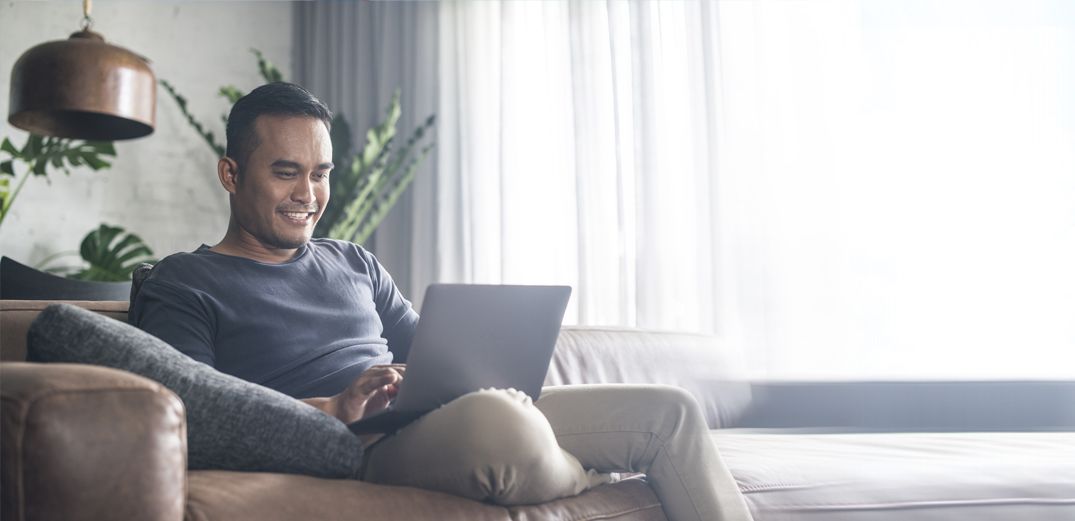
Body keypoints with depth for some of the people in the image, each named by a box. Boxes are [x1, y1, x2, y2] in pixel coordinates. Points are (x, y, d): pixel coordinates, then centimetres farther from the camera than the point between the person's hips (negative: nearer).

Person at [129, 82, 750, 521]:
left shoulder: (354, 262, 25)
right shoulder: (182, 284, 5)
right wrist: (336, 409, -22)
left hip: (445, 416, 7)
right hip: (356, 447, -6)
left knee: (670, 410, -5)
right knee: (496, 420, -39)